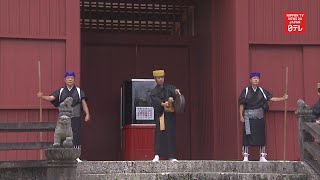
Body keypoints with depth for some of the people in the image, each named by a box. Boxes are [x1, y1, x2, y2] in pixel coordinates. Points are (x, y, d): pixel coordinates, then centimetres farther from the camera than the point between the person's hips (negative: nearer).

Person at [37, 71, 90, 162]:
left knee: (76, 136, -4)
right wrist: (42, 96, -20)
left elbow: (84, 103, 4)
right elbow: (51, 98, -1)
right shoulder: (60, 92, 10)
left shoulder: (79, 91, 8)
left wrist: (87, 114, -9)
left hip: (75, 118, -1)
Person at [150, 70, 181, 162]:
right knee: (159, 134, -14)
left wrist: (176, 92, -35)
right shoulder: (154, 92, 8)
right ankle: (157, 156, -18)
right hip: (160, 115, -2)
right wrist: (163, 104, -31)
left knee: (170, 135, 0)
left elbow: (174, 91, -11)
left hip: (170, 115, 2)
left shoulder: (169, 88, 12)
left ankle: (171, 156, 4)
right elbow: (156, 100, -11)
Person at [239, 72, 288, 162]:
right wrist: (241, 116, -4)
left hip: (259, 116, 3)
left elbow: (271, 98, 4)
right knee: (247, 135, -5)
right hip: (249, 116, -3)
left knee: (261, 136, 2)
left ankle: (262, 156, 10)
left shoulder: (262, 91, 8)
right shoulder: (245, 91, 0)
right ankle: (245, 156, 2)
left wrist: (282, 98, -5)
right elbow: (242, 105, 1)